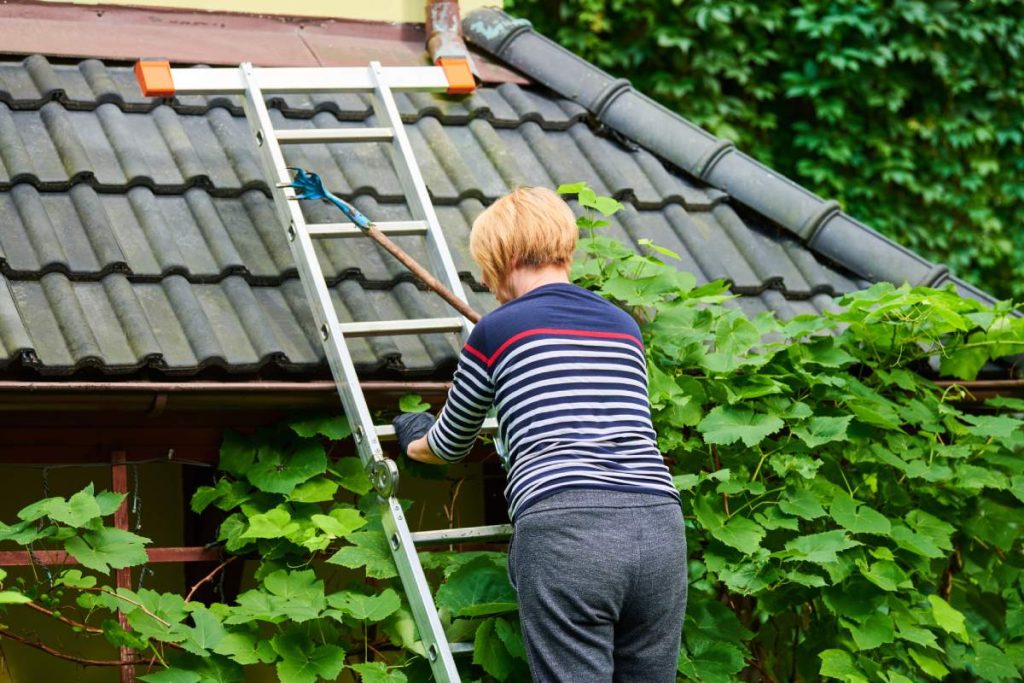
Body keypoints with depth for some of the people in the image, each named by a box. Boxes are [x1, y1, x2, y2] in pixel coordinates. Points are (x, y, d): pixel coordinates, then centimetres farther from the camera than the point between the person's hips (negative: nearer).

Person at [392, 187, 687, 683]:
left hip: (565, 530, -5)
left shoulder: (496, 331, 9)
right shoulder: (624, 326, 22)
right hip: (658, 526, 5)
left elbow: (450, 447, 25)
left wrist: (414, 442, 48)